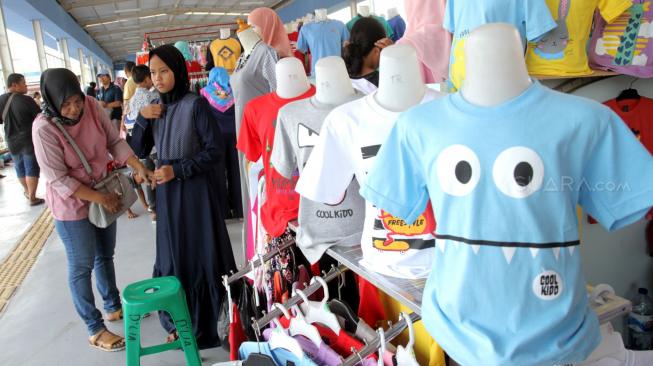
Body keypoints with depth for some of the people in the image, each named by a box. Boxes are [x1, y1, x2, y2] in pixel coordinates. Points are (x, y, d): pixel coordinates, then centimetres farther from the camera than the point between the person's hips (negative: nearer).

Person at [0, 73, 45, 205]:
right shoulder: (26, 100, -17)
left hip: (12, 141, 6)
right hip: (30, 140, -5)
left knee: (20, 168, 20)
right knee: (32, 169, 2)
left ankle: (27, 191, 38)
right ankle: (32, 197, 5)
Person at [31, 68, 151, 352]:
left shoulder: (92, 106, -12)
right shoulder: (44, 128, -25)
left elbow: (115, 141, -5)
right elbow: (58, 180, -23)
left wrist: (140, 168, -19)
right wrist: (101, 199, -22)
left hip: (104, 193, 6)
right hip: (72, 204, -5)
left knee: (105, 256, 21)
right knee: (82, 266, 7)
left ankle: (113, 306, 42)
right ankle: (94, 329, 23)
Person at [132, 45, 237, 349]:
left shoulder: (195, 104, -11)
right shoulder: (156, 107, 6)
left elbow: (214, 151, -12)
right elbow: (139, 151, 6)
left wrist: (177, 169, -18)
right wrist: (142, 118, -8)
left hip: (196, 190, -5)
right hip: (166, 191, 6)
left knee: (202, 255, 4)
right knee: (171, 256, 11)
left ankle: (207, 325, 20)